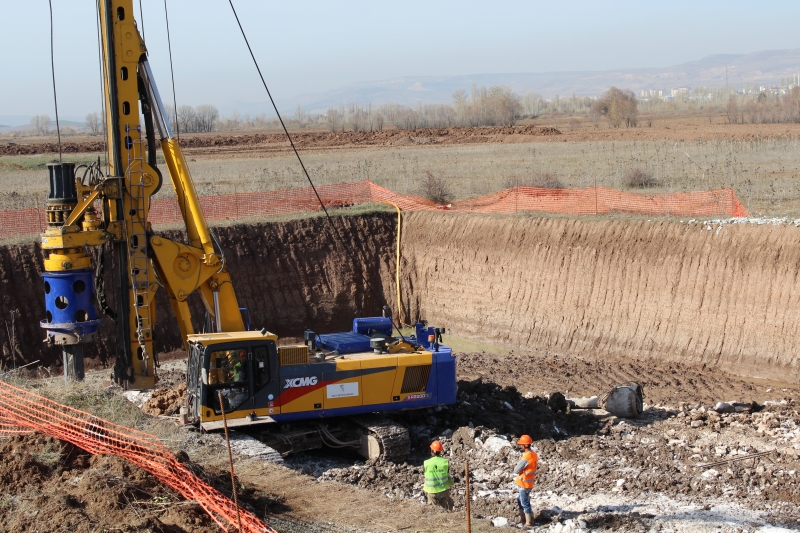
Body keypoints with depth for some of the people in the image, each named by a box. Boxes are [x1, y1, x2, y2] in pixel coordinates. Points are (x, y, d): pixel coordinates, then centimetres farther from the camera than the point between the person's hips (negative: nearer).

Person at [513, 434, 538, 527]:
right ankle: (522, 518, 34)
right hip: (529, 482, 9)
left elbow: (516, 470, -21)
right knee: (520, 500, 23)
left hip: (524, 484, -9)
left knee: (525, 503, 4)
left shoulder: (526, 458, -28)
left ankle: (529, 522, 14)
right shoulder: (534, 454, 1)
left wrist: (516, 474, 2)